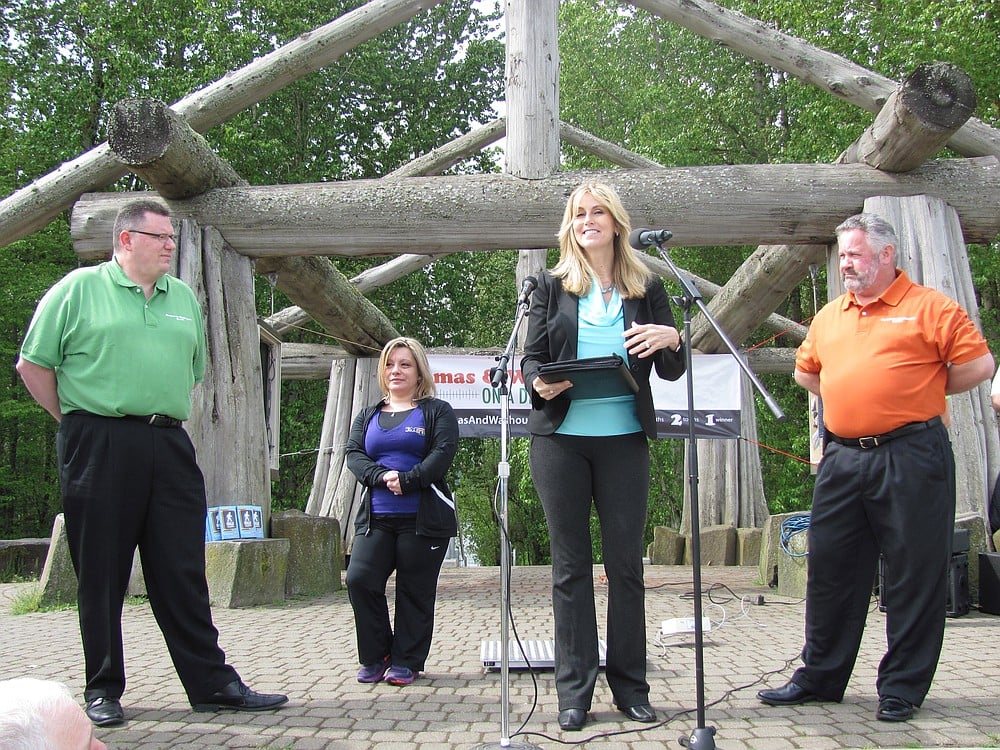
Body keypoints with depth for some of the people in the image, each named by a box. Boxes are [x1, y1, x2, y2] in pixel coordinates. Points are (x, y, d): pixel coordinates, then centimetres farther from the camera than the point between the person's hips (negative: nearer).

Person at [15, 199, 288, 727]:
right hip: (99, 446, -4)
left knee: (184, 574, 6)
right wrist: (74, 419, 2)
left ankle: (211, 683, 10)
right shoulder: (79, 288, 1)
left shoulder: (183, 297, 15)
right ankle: (103, 690, 16)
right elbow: (34, 364, 3)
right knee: (100, 574, 4)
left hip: (170, 448, 4)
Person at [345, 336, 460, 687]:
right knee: (359, 580, -10)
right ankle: (375, 657, 6)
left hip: (423, 519, -3)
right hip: (376, 518, 4)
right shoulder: (368, 416, 20)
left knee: (414, 592, 0)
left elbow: (443, 454, -8)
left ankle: (406, 662, 12)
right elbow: (353, 455, 6)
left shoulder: (437, 411, 7)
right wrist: (382, 477, -14)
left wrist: (407, 480, -19)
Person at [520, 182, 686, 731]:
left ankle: (630, 686, 14)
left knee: (626, 563, 3)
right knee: (570, 565, 4)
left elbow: (671, 372, 10)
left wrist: (671, 340, -12)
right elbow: (530, 357, 7)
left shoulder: (646, 288, 10)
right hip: (560, 439, 0)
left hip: (624, 440, 0)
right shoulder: (552, 286, 9)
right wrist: (540, 384, -15)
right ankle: (575, 691, 10)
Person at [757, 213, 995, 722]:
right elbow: (805, 371, 27)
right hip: (842, 458, 6)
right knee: (830, 570, 10)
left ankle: (902, 688, 13)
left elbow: (979, 364, -6)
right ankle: (819, 677, 21)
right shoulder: (829, 316, 15)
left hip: (910, 456, -5)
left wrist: (919, 392, 3)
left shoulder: (928, 307, -2)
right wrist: (857, 398, 14)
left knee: (914, 574, 2)